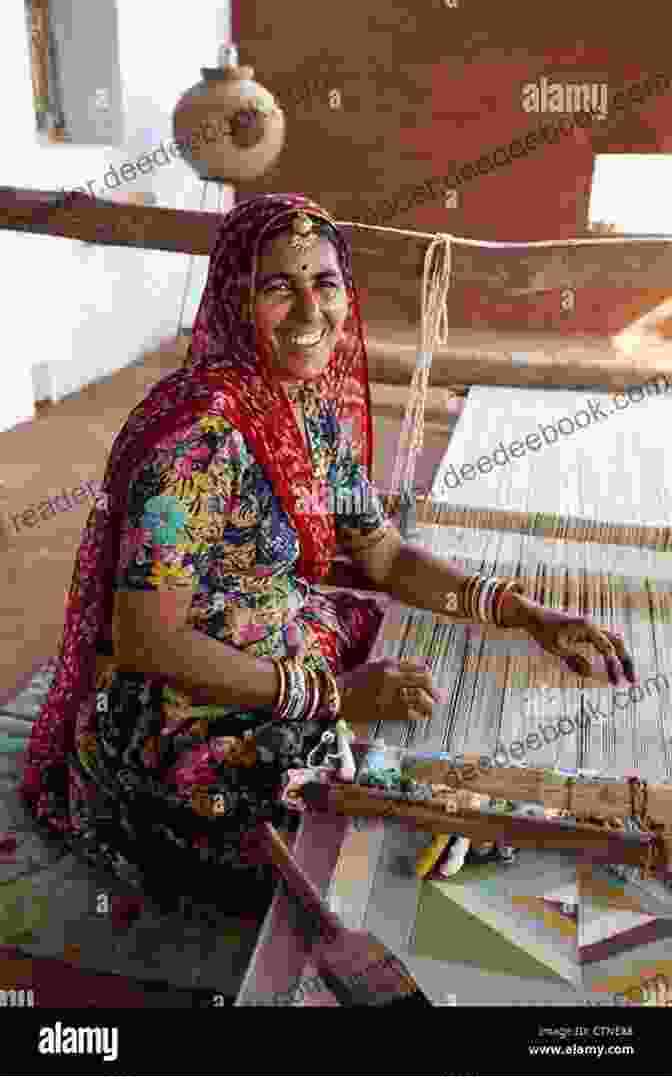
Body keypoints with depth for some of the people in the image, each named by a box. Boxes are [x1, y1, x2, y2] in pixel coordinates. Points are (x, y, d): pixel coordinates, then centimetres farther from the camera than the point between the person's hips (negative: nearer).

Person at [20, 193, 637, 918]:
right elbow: (144, 641, -26)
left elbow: (384, 556, 5)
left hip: (283, 656, 8)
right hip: (181, 717, -8)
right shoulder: (201, 431, -28)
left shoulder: (321, 404, -2)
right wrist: (332, 695, -26)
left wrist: (525, 614, -5)